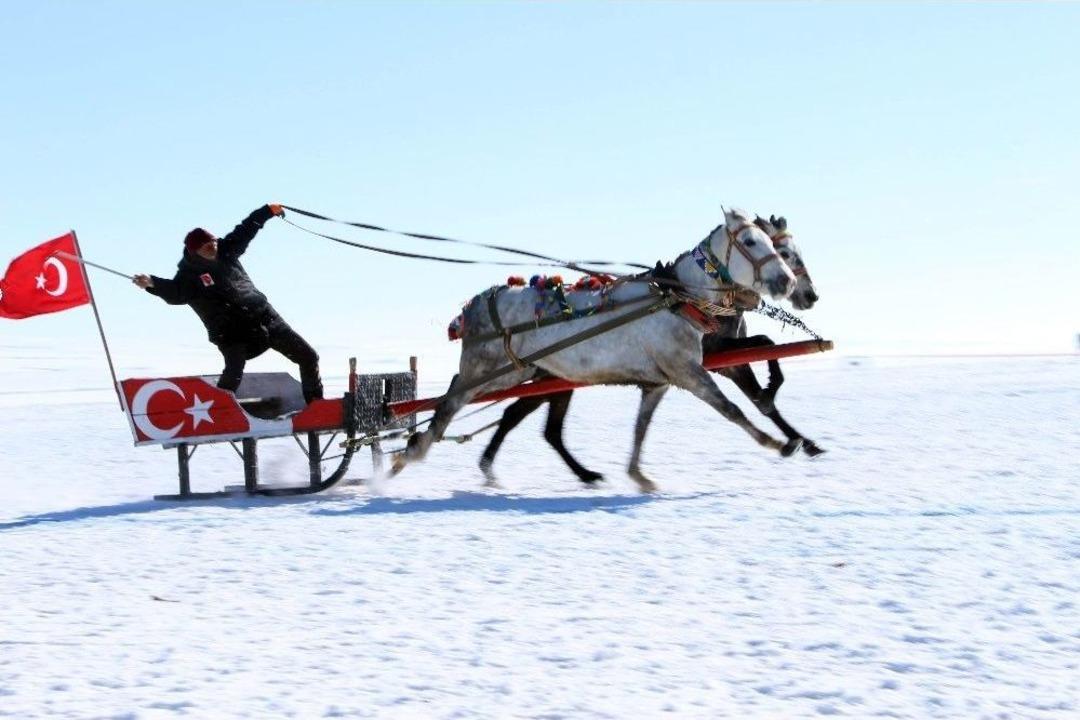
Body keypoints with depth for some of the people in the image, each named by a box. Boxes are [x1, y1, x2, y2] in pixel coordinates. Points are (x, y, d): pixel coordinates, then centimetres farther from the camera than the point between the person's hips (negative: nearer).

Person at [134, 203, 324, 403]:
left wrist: (267, 212, 25)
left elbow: (244, 231, 19)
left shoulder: (226, 251, 2)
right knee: (233, 373, -33)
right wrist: (152, 284, -51)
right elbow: (175, 293, -32)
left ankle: (315, 402, 31)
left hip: (263, 317, 6)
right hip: (230, 332, -6)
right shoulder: (189, 275, -13)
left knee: (308, 357, 11)